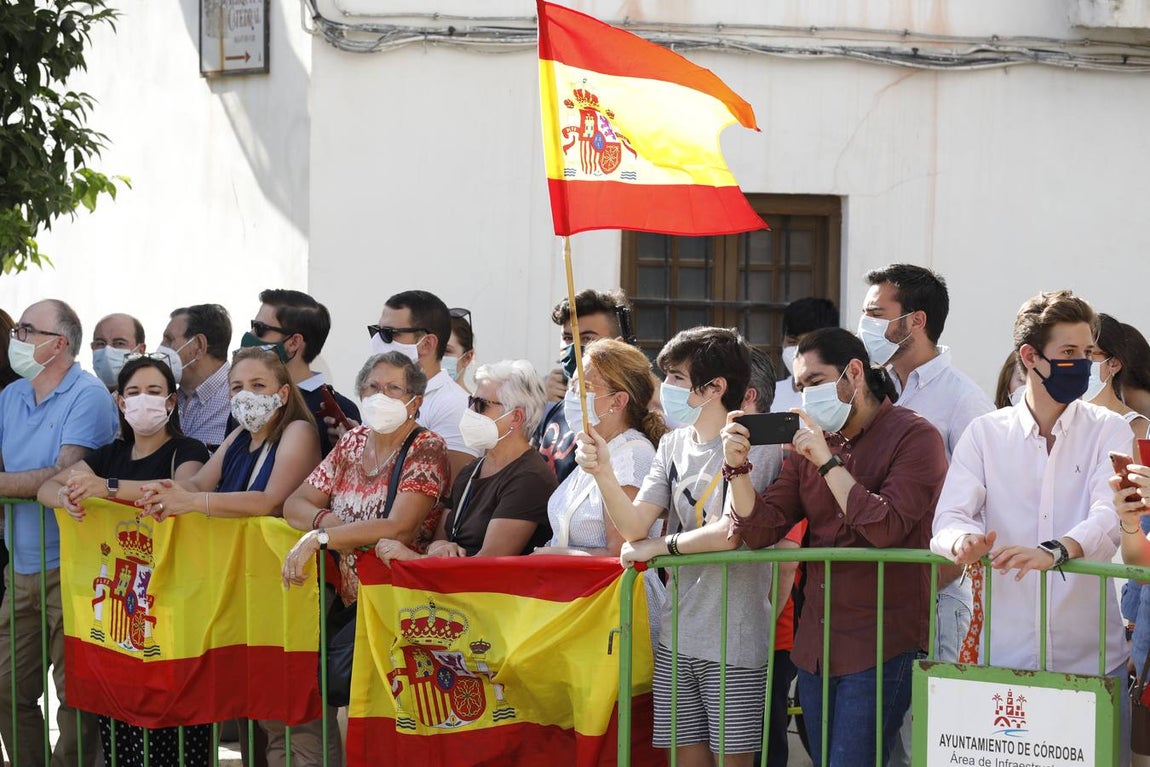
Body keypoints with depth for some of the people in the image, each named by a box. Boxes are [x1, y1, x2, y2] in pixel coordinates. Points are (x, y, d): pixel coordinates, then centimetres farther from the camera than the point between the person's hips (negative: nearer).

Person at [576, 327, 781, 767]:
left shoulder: (757, 446, -11)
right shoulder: (673, 446, 11)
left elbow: (732, 532, -22)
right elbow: (634, 526, 2)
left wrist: (658, 546, -9)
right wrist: (603, 473, -15)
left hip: (734, 642, -6)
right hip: (677, 636, 6)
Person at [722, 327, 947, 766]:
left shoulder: (914, 437, -5)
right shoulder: (810, 442, 13)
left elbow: (886, 528, -18)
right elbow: (759, 530, 7)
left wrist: (828, 462, -17)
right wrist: (737, 467, -9)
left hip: (881, 647, -7)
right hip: (816, 646, 7)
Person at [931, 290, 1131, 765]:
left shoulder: (1108, 431, 3)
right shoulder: (985, 434, 6)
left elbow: (1109, 520, -14)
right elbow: (949, 517, -5)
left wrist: (1054, 551, -35)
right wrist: (964, 540, -30)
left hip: (1091, 658, -1)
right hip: (1004, 655, 1)